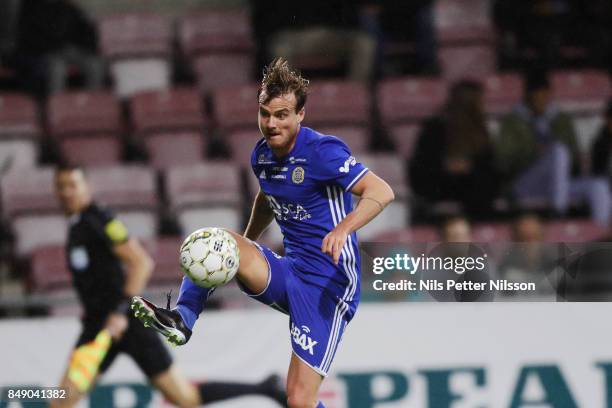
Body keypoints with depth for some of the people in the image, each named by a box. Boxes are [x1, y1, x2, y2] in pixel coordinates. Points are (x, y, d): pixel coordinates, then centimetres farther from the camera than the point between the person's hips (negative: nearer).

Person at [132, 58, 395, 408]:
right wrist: (245, 246, 21)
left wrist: (344, 228, -39)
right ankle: (183, 319, -26)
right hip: (288, 274, 7)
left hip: (329, 285, -7)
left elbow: (382, 192, -24)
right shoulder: (262, 155, 7)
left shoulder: (322, 151, -16)